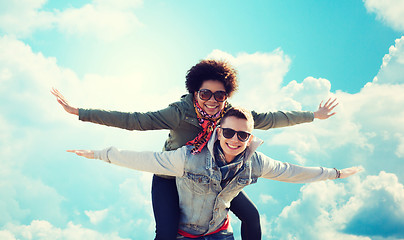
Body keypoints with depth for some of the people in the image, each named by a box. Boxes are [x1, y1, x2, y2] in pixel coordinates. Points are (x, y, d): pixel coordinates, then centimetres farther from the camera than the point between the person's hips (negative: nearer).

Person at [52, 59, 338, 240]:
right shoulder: (180, 113, -31)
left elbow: (268, 119, -10)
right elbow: (133, 120, -35)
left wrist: (313, 116, -4)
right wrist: (79, 112, -40)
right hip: (171, 176, -4)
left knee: (251, 215, 4)